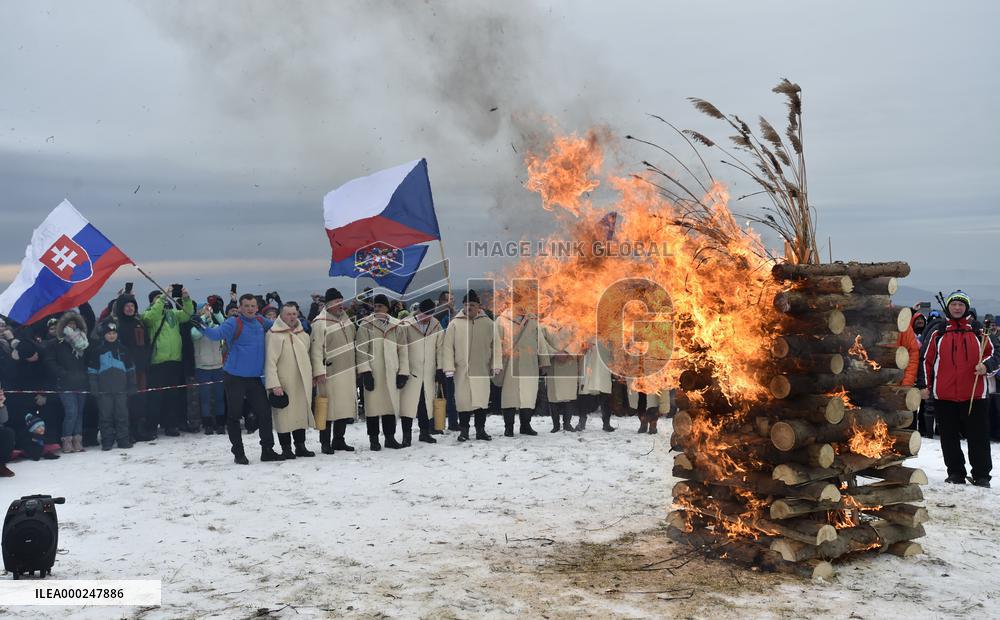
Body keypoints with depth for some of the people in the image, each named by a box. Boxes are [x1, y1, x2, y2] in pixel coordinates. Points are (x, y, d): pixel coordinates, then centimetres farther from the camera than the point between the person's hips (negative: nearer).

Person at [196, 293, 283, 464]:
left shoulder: (260, 321, 8)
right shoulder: (234, 323, -10)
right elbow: (217, 333, -27)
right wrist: (203, 328, -44)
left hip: (254, 377, 5)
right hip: (234, 377, -5)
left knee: (264, 412, 6)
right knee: (234, 415, 2)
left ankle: (267, 450, 18)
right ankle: (238, 453, 14)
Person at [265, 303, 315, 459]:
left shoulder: (303, 334, 12)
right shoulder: (274, 334, -9)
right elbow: (270, 361, -14)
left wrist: (310, 377, 19)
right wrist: (274, 384, -20)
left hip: (302, 383, 6)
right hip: (284, 383, -6)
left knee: (302, 413, 12)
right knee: (285, 415, -2)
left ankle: (300, 446, 22)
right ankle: (286, 448, 8)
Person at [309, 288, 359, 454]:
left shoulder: (345, 318, 12)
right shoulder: (320, 323, -12)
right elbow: (316, 349, -16)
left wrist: (355, 365, 22)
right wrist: (319, 371, -20)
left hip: (348, 372, 8)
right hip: (330, 373, -8)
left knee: (345, 407, 12)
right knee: (328, 409, -3)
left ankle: (338, 440, 23)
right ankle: (325, 443, 7)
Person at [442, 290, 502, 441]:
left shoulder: (487, 323, 6)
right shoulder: (455, 324, 1)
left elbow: (496, 345, 6)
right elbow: (448, 347, -1)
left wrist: (496, 365, -1)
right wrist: (449, 367, -7)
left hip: (482, 370, 1)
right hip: (462, 370, -1)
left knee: (482, 400, 5)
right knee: (463, 400, 2)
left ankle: (480, 430, 18)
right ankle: (463, 430, 15)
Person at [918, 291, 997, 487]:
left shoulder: (978, 333, 10)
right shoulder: (938, 334, 10)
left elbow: (992, 356, 10)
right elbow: (927, 361, 11)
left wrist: (986, 366, -12)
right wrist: (924, 385, 4)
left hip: (973, 395, -1)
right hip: (944, 395, 1)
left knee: (978, 436, 0)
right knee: (949, 437, 6)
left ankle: (981, 475, 8)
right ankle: (955, 473, 17)